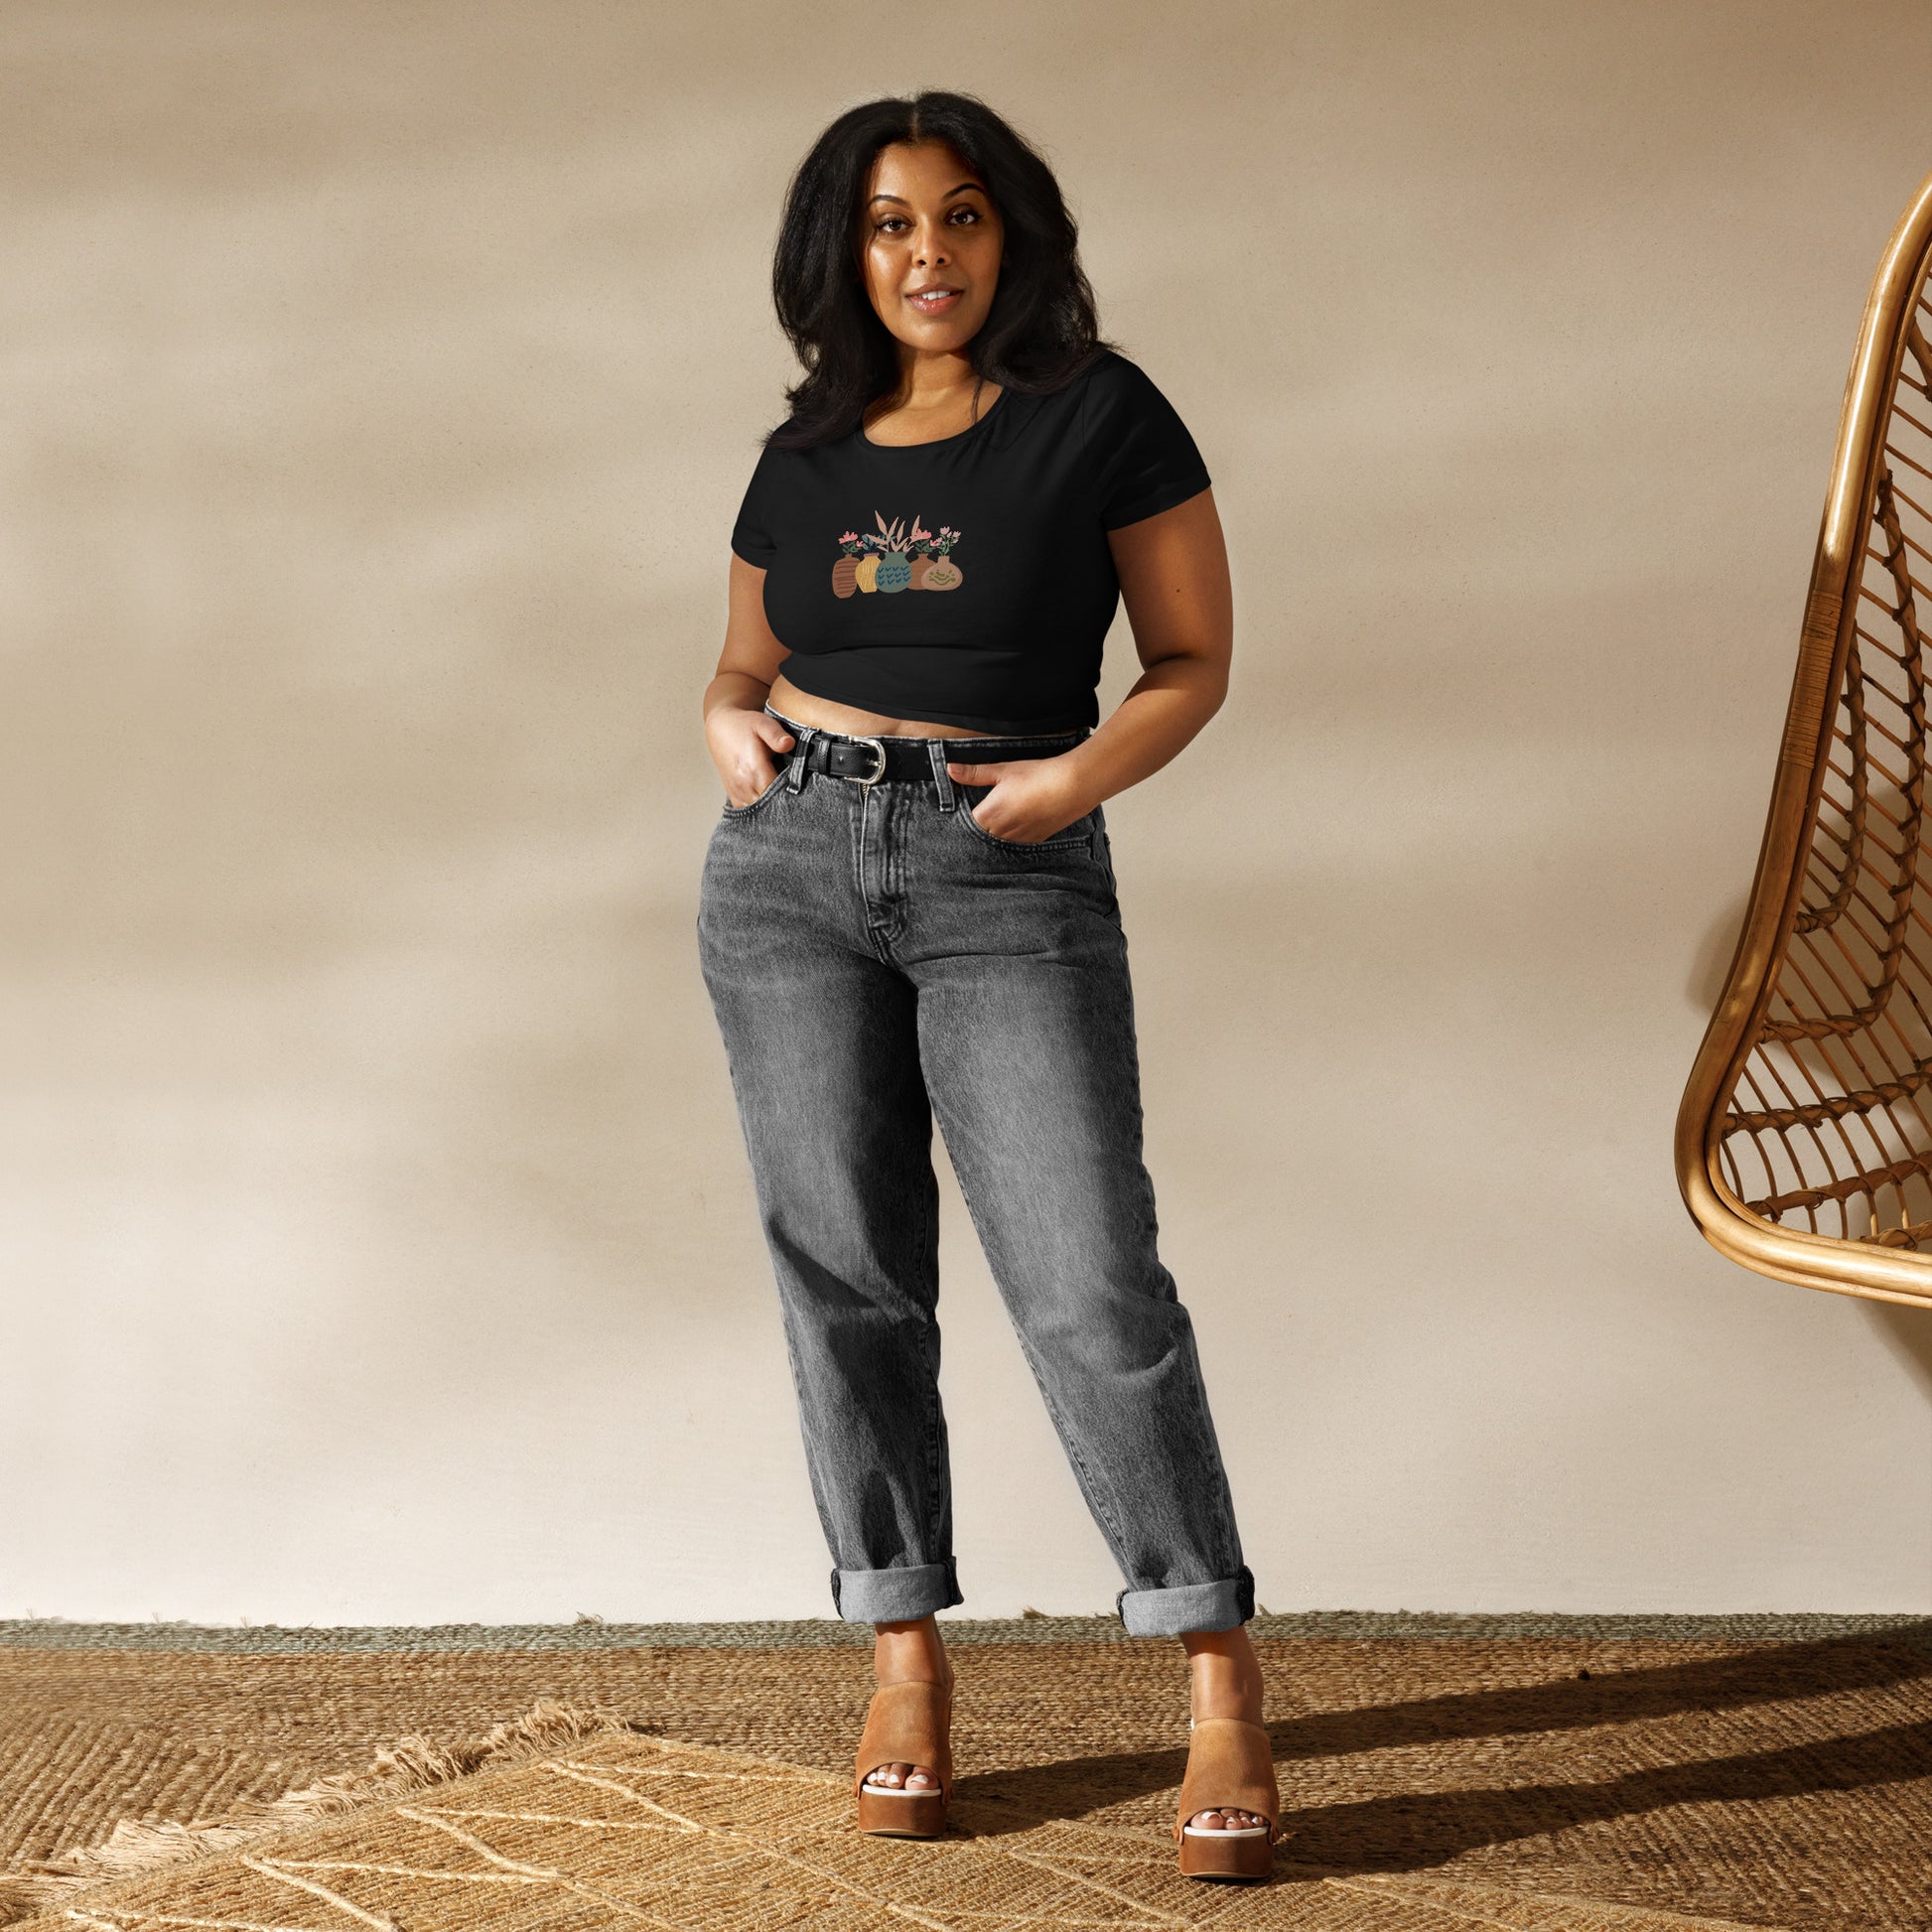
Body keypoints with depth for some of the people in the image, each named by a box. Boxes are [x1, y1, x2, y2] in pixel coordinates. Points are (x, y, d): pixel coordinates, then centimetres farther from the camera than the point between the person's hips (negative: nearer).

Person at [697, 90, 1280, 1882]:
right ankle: (906, 1656, 15)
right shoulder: (802, 460, 11)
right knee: (845, 1272, 4)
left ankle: (1222, 1693, -4)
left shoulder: (1100, 413, 0)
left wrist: (1084, 773, -16)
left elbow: (1193, 660, 2)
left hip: (1014, 881, -4)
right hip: (793, 864, 4)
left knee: (1089, 1282, -12)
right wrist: (728, 728, -1)